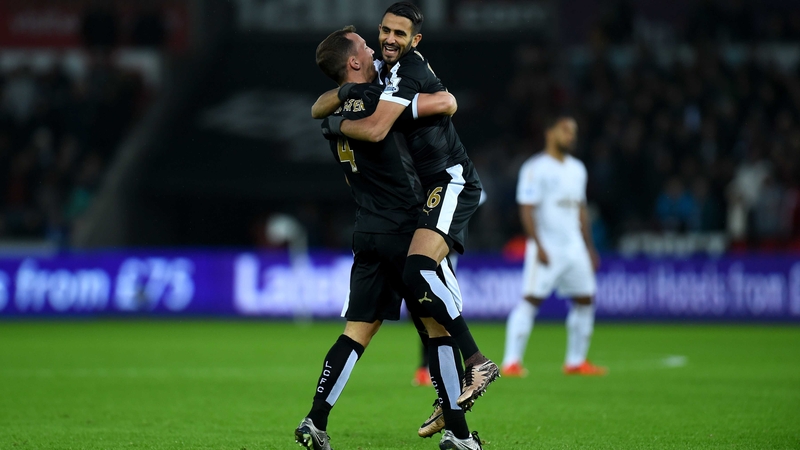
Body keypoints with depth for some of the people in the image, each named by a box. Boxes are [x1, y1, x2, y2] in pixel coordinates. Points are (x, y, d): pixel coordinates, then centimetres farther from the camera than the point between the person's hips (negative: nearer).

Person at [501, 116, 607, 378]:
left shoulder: (577, 169, 15)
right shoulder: (536, 168, -9)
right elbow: (526, 210, -13)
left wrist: (589, 247, 18)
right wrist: (538, 246, -19)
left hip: (574, 246, 7)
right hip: (546, 246, -7)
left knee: (585, 299, 6)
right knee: (531, 299, -12)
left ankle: (576, 362, 15)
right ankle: (511, 362, -12)